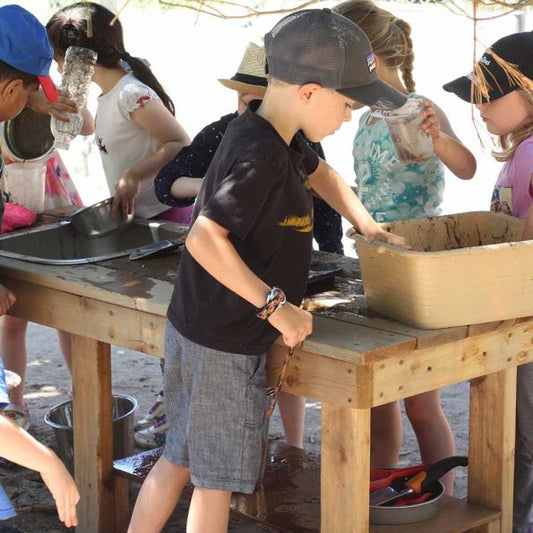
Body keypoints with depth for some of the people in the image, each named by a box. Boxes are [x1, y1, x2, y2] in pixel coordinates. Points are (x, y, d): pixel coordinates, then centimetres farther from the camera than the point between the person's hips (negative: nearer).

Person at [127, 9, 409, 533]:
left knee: (179, 459, 21)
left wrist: (369, 228, 19)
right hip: (226, 347, -9)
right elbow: (205, 239, -31)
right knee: (216, 480, 5)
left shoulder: (278, 138, 6)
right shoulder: (261, 156, -24)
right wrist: (275, 305, -27)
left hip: (191, 331, 9)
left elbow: (321, 174, 27)